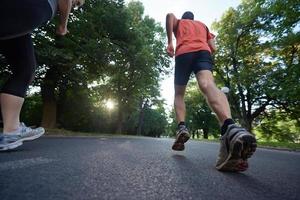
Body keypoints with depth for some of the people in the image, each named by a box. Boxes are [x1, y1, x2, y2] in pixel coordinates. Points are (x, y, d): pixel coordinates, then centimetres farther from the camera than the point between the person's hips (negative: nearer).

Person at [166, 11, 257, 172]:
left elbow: (170, 16, 6)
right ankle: (230, 128, -56)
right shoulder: (203, 25, 38)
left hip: (183, 53, -1)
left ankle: (181, 128, -16)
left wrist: (170, 42, 2)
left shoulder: (179, 23, 33)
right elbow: (213, 48, 24)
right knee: (208, 85, -27)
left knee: (179, 94, 8)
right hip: (204, 52, 1)